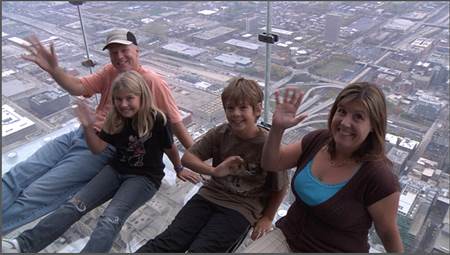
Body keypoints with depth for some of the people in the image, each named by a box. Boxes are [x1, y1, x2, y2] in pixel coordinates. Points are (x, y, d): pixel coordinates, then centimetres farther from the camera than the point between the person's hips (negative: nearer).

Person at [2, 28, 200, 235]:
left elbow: (174, 121, -8)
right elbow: (78, 88, -2)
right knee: (17, 176, -2)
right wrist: (53, 69, -22)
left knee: (36, 195, -13)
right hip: (81, 134, 7)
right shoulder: (110, 72, 8)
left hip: (105, 149, -7)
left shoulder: (152, 82, -11)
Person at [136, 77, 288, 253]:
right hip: (210, 196, 4)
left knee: (199, 249, -22)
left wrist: (267, 218, 2)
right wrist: (214, 171, -21)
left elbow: (280, 187, -3)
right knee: (167, 242, -11)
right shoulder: (220, 133, -5)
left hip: (241, 209, -4)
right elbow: (187, 157, -5)